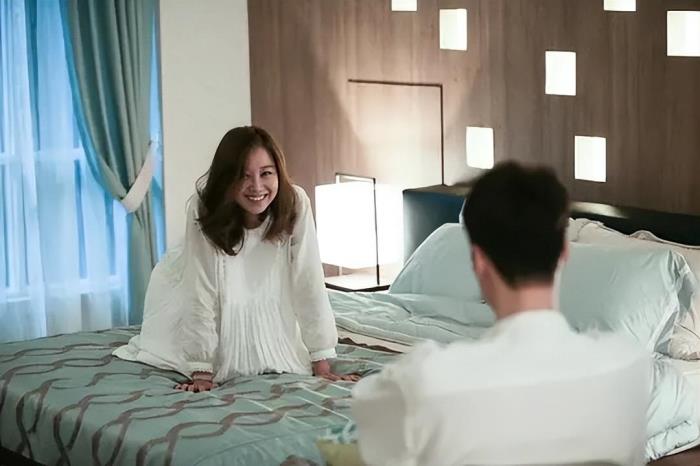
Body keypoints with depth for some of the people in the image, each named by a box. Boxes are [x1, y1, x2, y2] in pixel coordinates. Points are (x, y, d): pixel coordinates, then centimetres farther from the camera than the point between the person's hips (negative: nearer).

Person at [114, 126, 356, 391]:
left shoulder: (295, 204, -30)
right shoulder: (203, 210, -34)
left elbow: (309, 283, -26)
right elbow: (201, 294, -32)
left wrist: (322, 364, -26)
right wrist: (202, 372, -31)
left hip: (264, 296, 2)